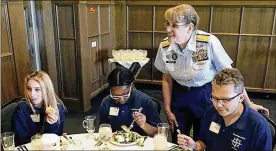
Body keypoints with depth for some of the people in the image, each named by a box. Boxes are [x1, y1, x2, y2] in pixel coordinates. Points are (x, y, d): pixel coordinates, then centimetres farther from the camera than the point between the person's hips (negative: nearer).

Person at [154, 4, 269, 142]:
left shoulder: (209, 42, -24)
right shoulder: (164, 46, -13)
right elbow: (167, 79, -1)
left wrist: (248, 103, -9)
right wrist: (168, 110, 2)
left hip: (206, 96, -2)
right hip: (179, 96, 3)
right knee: (177, 142, 18)